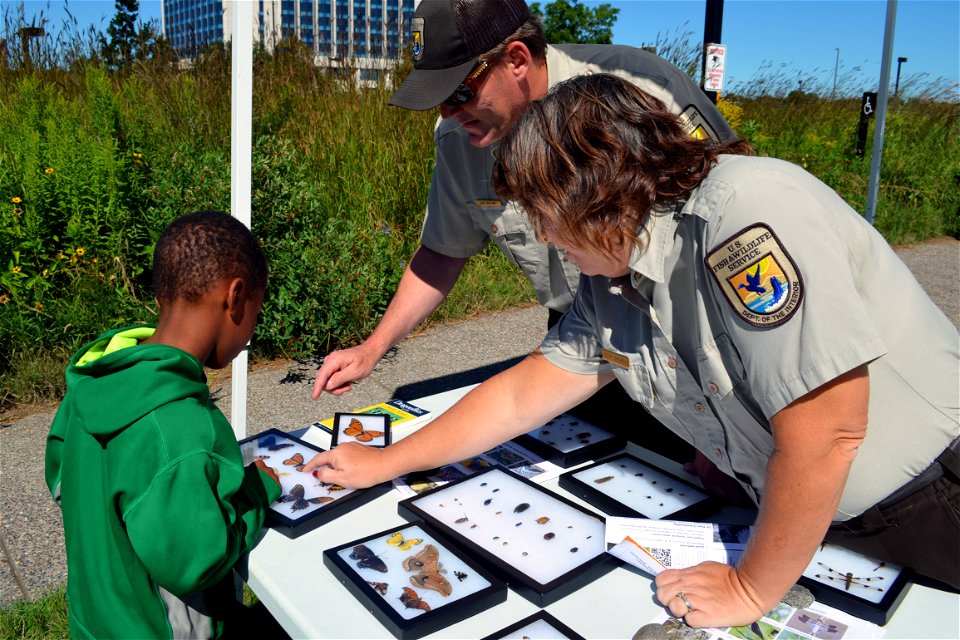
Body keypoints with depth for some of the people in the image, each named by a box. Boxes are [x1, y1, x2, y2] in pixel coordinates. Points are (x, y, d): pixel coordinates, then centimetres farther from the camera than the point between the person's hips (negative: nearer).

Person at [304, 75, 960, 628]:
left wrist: (751, 590, -16)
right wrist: (386, 463, 10)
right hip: (815, 526, 6)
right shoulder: (610, 285, -2)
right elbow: (521, 395, 6)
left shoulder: (747, 212, -28)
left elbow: (825, 433, -29)